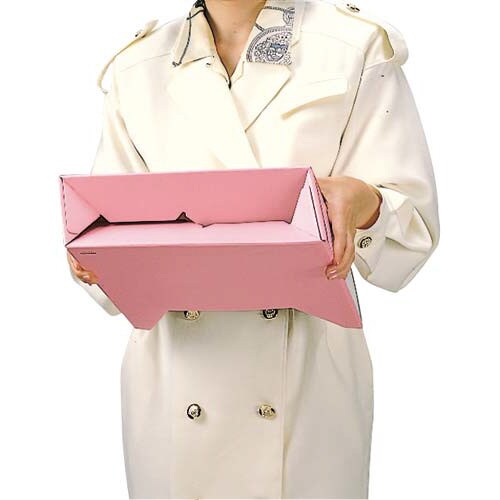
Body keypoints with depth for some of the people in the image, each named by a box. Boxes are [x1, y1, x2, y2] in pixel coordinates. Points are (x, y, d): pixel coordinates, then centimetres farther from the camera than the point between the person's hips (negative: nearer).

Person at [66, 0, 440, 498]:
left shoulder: (357, 47, -1)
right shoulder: (137, 67, 6)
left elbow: (415, 220, -4)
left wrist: (363, 202, -25)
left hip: (308, 371, -1)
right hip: (176, 362, 2)